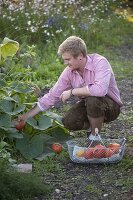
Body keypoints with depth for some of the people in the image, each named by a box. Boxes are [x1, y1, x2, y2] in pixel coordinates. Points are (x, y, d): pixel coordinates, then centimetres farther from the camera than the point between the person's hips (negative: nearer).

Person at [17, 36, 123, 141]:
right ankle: (94, 124, 11)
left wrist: (72, 91, -30)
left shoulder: (99, 62, -25)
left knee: (93, 100, -36)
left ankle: (95, 136, -12)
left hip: (111, 105, -5)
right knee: (68, 122, -20)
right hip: (88, 105, 5)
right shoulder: (69, 72, -8)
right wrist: (26, 116, -7)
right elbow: (52, 96, -3)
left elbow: (100, 89, -43)